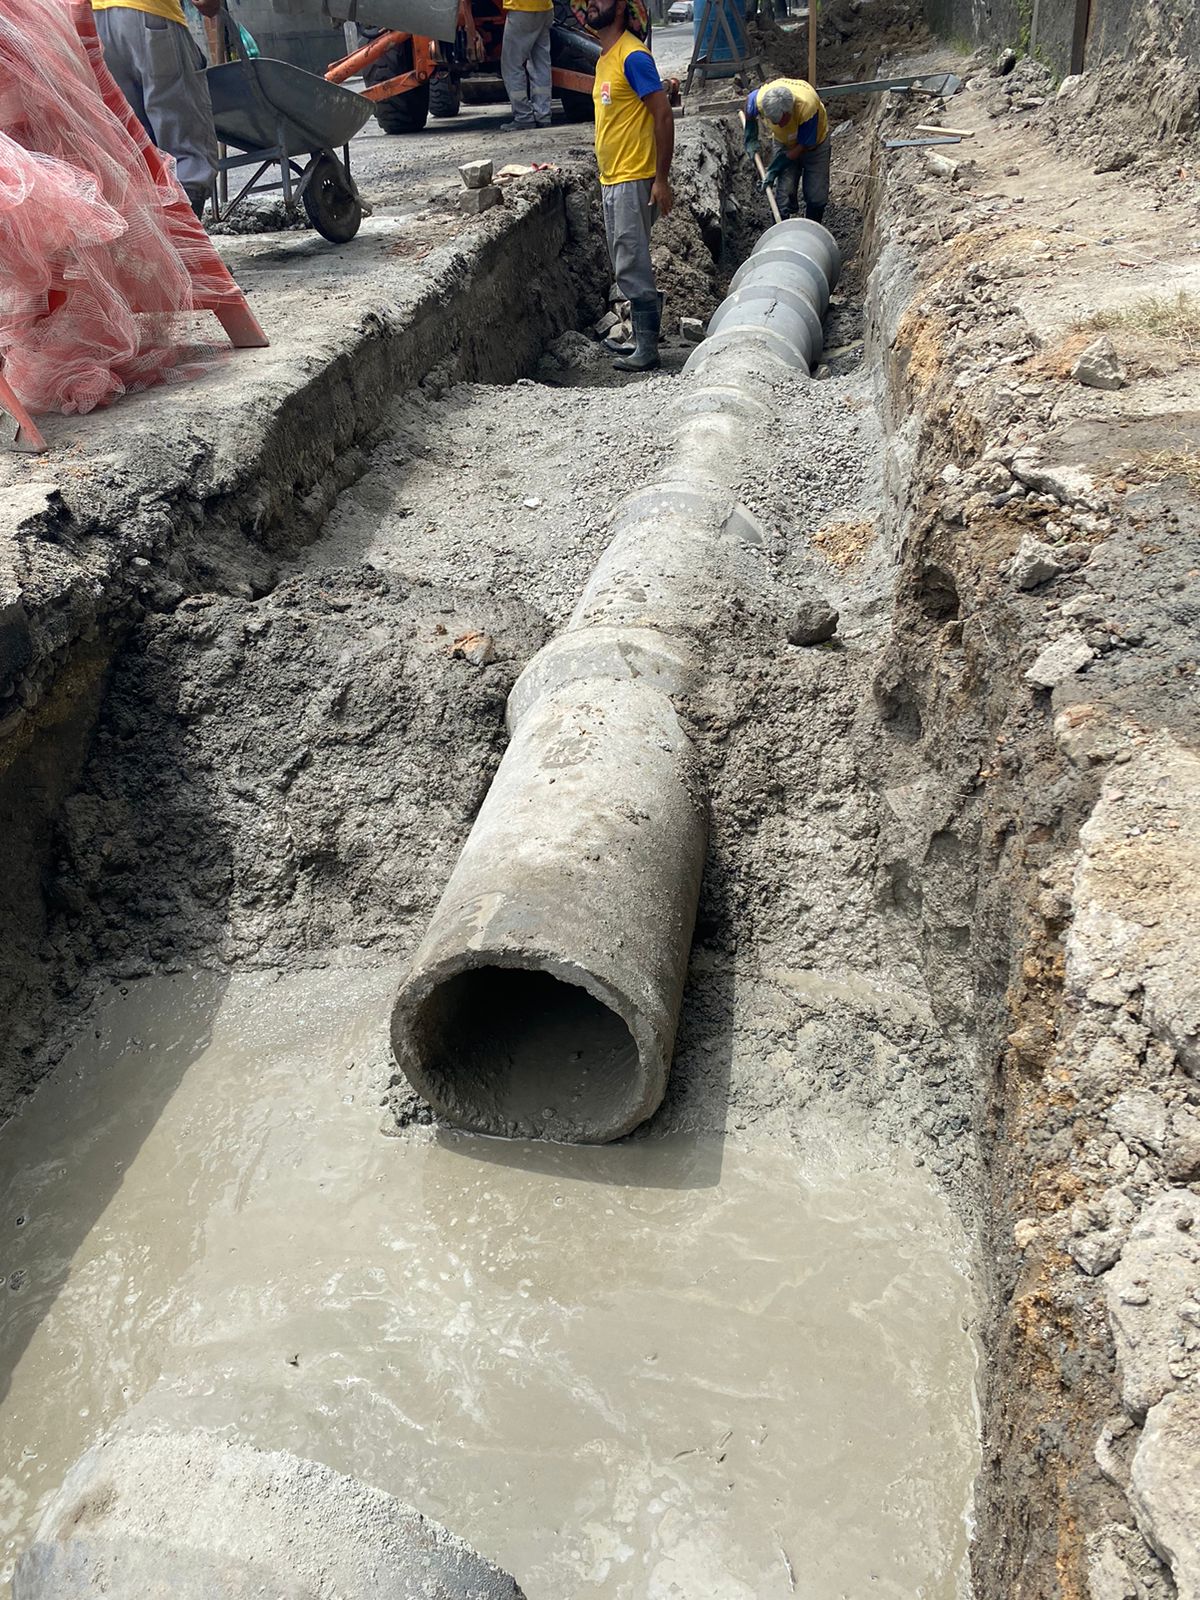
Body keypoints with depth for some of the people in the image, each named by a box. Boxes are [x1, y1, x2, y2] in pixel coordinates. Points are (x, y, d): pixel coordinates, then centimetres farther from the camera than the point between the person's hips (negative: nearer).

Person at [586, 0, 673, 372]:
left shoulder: (633, 56, -13)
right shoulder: (604, 57, 14)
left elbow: (663, 116, -17)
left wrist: (661, 179, -21)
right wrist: (607, 175, 20)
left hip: (633, 180, -9)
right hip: (611, 180, 9)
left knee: (632, 269, -9)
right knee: (627, 267, 13)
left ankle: (647, 349, -5)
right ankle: (642, 337, 22)